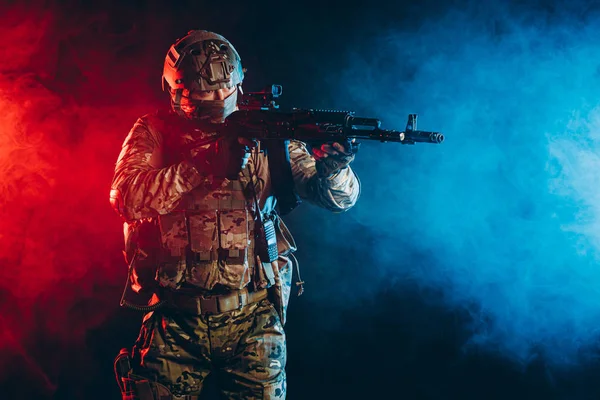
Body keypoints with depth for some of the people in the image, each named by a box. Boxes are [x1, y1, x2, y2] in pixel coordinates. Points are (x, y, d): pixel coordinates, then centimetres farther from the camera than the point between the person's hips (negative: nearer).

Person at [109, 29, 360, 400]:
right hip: (175, 319, 0)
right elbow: (128, 198, -15)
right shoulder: (155, 132, 3)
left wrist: (333, 166, -23)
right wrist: (205, 165, -22)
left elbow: (341, 198, 1)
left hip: (253, 318, 1)